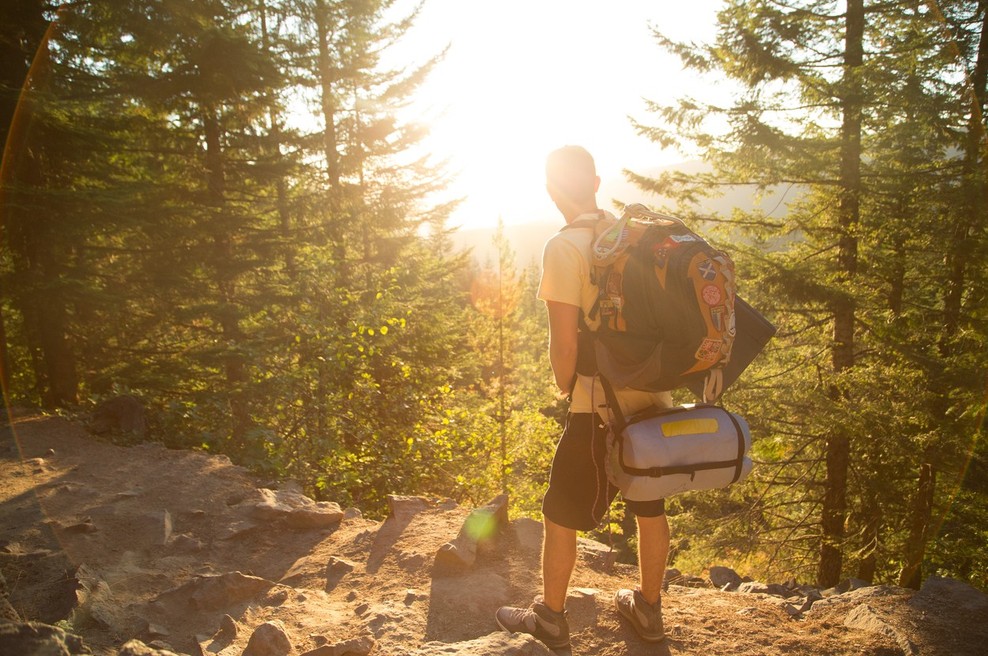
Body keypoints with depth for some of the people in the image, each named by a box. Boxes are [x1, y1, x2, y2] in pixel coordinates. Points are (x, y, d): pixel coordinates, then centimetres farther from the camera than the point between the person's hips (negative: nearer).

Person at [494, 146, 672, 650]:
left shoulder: (564, 248, -15)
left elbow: (564, 344, -17)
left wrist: (567, 391, 1)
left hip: (600, 408, -6)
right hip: (655, 399, 7)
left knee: (560, 515, 11)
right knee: (650, 508, 20)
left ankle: (550, 619, 28)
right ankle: (648, 609, 39)